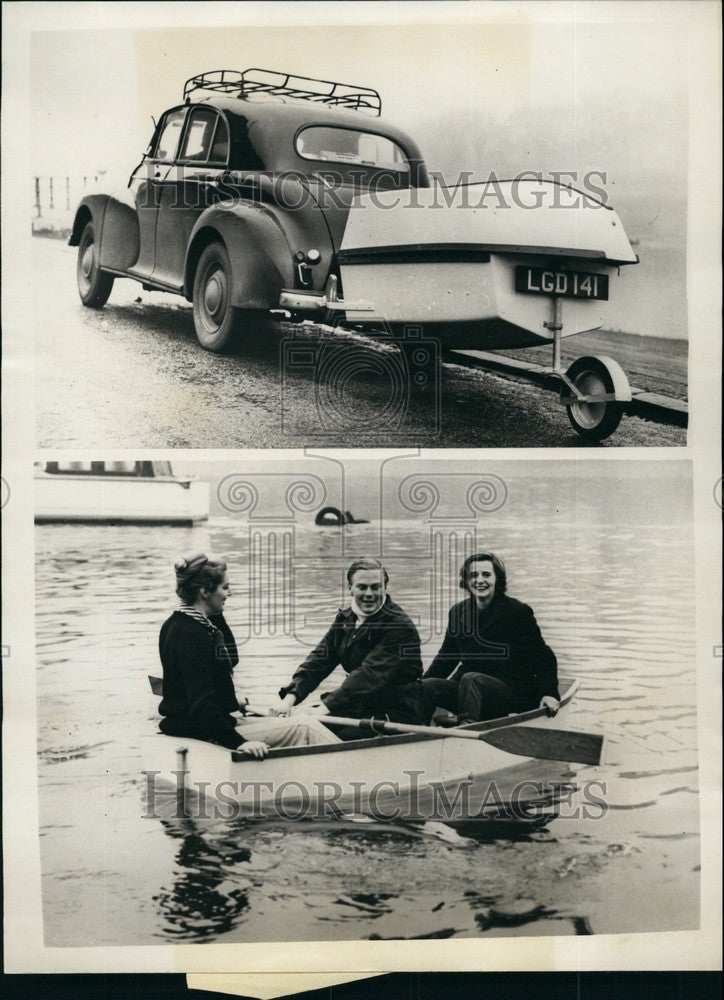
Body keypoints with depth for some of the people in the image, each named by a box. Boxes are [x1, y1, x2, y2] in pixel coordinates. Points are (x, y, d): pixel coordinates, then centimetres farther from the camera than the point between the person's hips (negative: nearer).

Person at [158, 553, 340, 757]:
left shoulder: (177, 624, 9)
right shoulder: (191, 635, -22)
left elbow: (230, 659, 19)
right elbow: (201, 704, -26)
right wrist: (239, 742, -29)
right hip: (205, 731, -11)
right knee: (305, 729, -10)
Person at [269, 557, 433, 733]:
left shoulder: (400, 625, -17)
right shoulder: (345, 620, 8)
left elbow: (371, 674, -27)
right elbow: (319, 660, 1)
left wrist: (326, 707, -34)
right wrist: (290, 697, -16)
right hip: (362, 705, 7)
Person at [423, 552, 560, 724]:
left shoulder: (518, 611, -2)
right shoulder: (458, 612, 13)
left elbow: (543, 657, -1)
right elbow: (446, 656, 21)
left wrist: (548, 693, -15)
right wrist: (420, 683, 8)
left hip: (514, 692, -5)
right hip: (469, 689, 5)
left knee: (471, 680, -36)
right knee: (425, 686, -21)